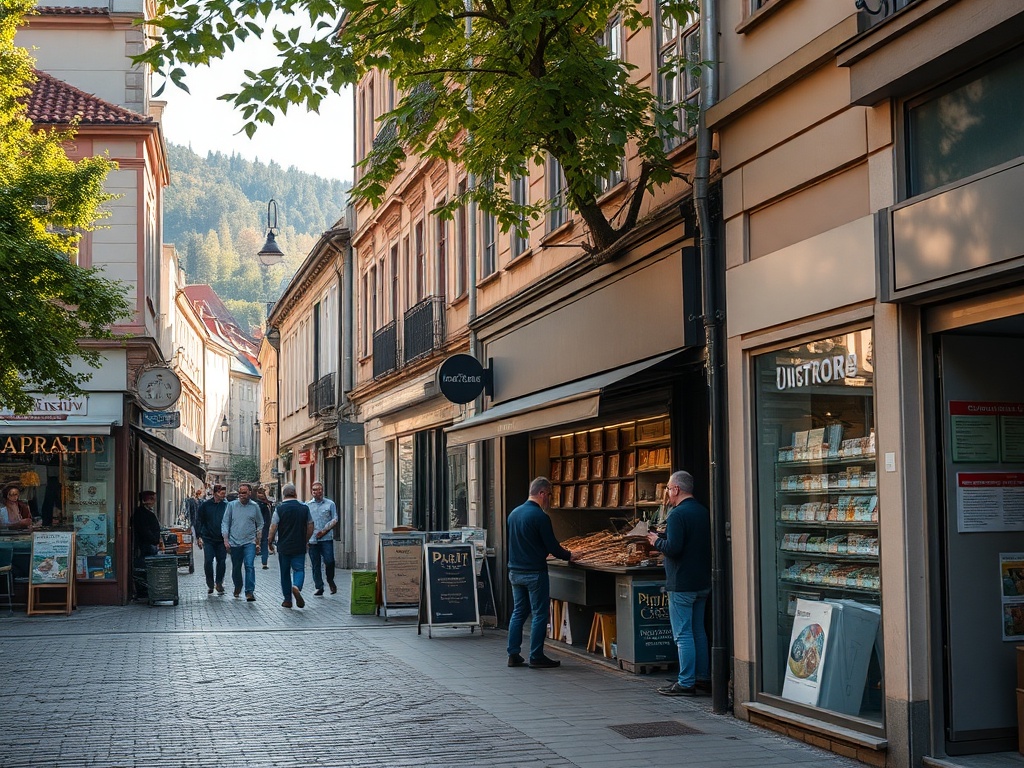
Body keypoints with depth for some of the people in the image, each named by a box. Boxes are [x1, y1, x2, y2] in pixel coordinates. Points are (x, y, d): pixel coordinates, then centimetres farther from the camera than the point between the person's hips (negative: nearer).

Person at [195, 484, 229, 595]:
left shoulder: (226, 506, 2)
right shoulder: (205, 505, -1)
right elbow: (198, 521, 3)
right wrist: (198, 537, -2)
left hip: (222, 540, 1)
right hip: (208, 539, -1)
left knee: (222, 562, 1)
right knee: (208, 562, -5)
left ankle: (219, 583, 18)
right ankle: (210, 584, 11)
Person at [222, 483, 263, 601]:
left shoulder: (255, 506, 3)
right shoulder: (231, 505, 2)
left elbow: (260, 524, 11)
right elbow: (225, 523, 5)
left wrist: (258, 542, 7)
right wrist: (226, 540, -4)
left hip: (249, 542, -1)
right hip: (234, 542, 1)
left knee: (249, 566, -16)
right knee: (236, 568, 13)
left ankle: (250, 591, -16)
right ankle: (237, 587, 37)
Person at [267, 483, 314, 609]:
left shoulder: (279, 509, -7)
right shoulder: (304, 508, 1)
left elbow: (273, 528, -8)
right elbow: (310, 527, 7)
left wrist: (270, 541, 8)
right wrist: (306, 541, 21)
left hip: (284, 546, -1)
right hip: (300, 546, 1)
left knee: (285, 573, 10)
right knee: (299, 569, 3)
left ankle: (287, 600, 13)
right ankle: (297, 587, -27)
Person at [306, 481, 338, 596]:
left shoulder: (330, 504, 6)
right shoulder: (307, 505, 11)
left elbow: (335, 519, 2)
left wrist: (325, 531, -10)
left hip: (326, 538, -2)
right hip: (312, 539, 2)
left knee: (329, 561, -11)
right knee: (315, 564, 3)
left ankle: (330, 581, 15)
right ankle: (319, 588, 11)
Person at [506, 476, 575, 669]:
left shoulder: (514, 513, 8)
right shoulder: (539, 516, -16)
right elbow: (552, 546, -14)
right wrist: (569, 556, 5)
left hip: (515, 571, 8)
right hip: (535, 572, -7)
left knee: (518, 612, 13)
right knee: (539, 615, 1)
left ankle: (513, 655, 13)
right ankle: (536, 657, 3)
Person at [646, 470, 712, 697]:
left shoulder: (678, 514, -16)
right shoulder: (703, 512, 11)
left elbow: (673, 548, -25)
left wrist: (657, 541, -4)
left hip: (682, 584, -9)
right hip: (703, 582, 9)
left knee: (683, 634, -5)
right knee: (698, 631, 16)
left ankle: (686, 683, -3)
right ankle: (703, 677, 21)